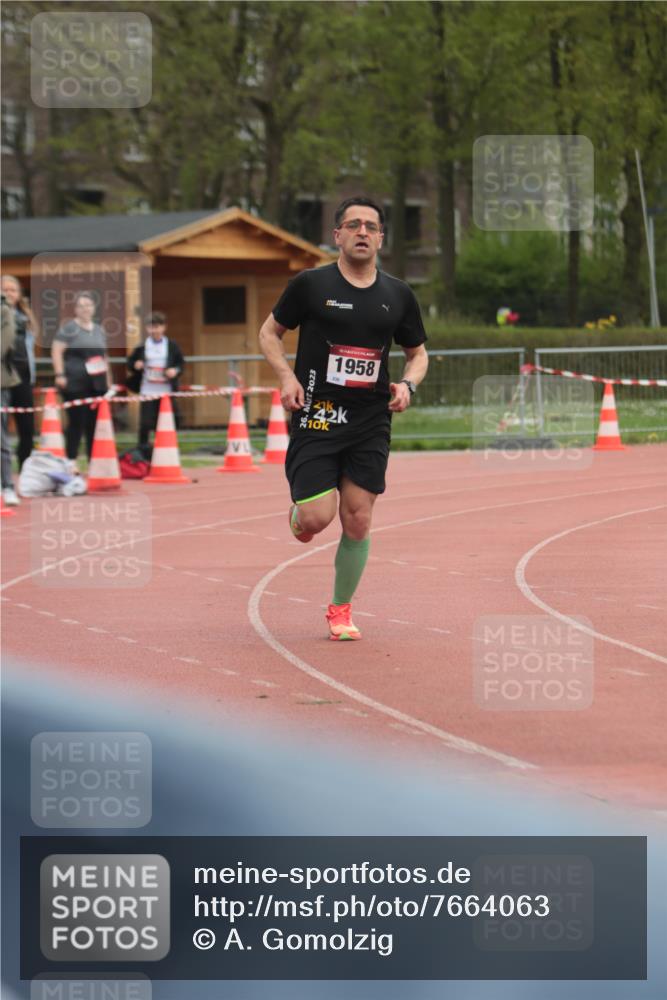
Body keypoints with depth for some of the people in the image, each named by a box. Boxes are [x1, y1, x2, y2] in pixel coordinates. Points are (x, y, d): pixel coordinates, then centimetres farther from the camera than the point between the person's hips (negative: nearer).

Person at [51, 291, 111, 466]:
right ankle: (71, 462, 0)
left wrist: (108, 380, 20)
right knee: (76, 422, -6)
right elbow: (56, 351, -7)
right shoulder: (69, 328, -1)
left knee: (94, 423, 5)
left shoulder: (99, 330, 18)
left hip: (97, 384, 6)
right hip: (75, 384, -6)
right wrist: (60, 375, -15)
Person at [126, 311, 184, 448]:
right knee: (146, 423, -3)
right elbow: (130, 363, 8)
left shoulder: (172, 346, 1)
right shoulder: (141, 347, 1)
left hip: (166, 391, 1)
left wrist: (175, 370, -13)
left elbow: (181, 363, 7)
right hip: (148, 392, -1)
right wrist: (135, 365, -13)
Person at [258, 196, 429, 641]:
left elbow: (419, 353, 18)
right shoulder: (311, 285, -2)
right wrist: (287, 377, -6)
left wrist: (407, 383, -3)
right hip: (316, 416, -3)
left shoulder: (398, 295, 7)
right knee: (317, 517, -13)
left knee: (358, 521, 1)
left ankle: (341, 609, 19)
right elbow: (270, 332, 10)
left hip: (371, 421, 3)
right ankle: (297, 515, 26)